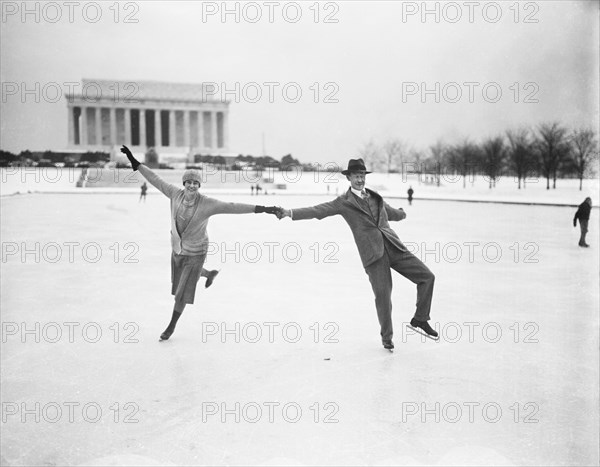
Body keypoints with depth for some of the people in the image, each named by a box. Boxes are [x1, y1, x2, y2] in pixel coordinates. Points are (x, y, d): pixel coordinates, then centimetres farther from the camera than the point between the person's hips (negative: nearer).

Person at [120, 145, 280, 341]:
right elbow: (155, 180, -7)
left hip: (195, 253, -5)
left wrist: (262, 209, -35)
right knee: (179, 281, 30)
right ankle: (210, 274, 61)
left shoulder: (207, 204, -26)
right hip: (177, 249, 5)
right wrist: (135, 163, -9)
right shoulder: (176, 194, -14)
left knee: (182, 293, 2)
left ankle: (172, 325, 27)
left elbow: (233, 207, -29)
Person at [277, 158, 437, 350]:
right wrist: (291, 212, -15)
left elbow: (391, 213, 38)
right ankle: (387, 336, 16)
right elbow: (317, 210, -4)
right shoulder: (343, 202, 4)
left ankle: (420, 319, 18)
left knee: (427, 276, 0)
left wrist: (401, 213, 58)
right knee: (382, 293, -8)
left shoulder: (376, 198, 19)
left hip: (392, 246, 5)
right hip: (372, 252, -5)